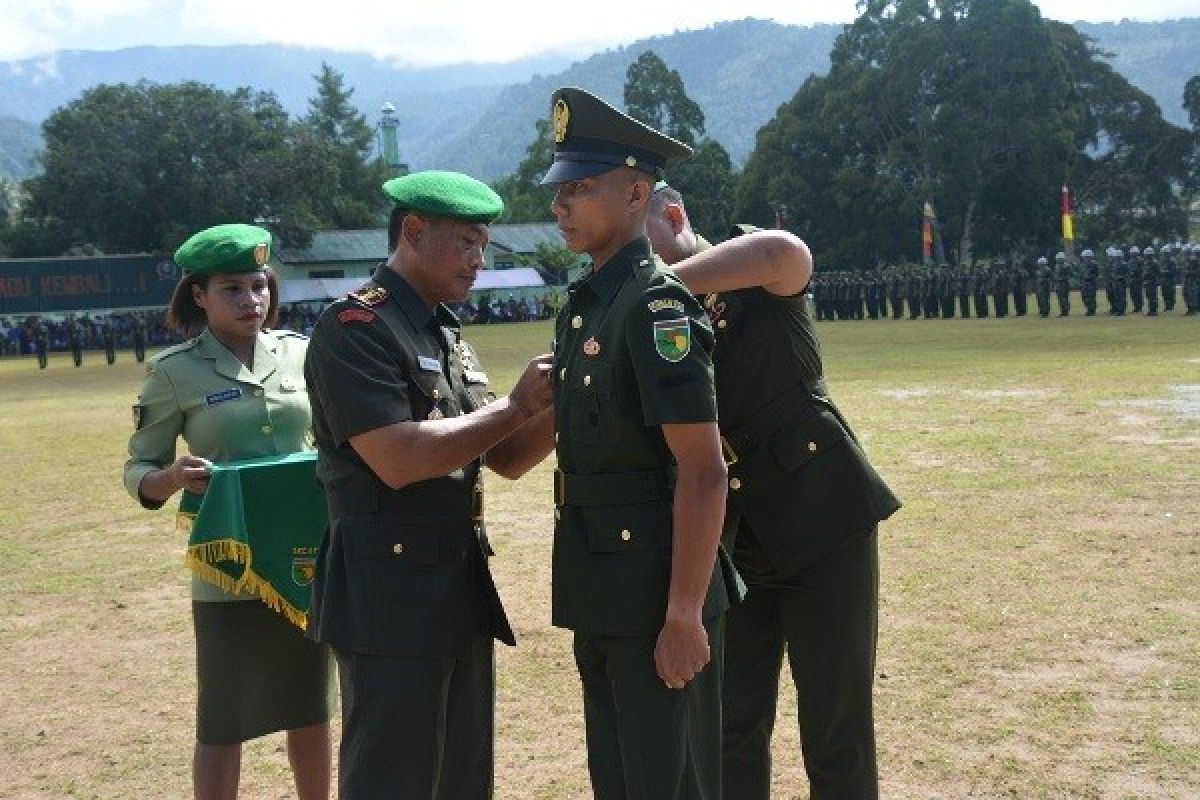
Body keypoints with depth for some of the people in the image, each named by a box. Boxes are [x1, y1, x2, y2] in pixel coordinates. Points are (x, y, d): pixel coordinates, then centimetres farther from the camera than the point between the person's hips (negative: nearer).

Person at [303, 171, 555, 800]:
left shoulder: (447, 335, 15)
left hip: (461, 585, 9)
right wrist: (516, 406, -14)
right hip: (389, 595, -9)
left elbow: (507, 459, 15)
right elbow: (398, 459, -22)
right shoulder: (354, 327, -12)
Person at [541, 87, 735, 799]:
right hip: (602, 600, 9)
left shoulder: (657, 304, -16)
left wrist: (684, 618, -22)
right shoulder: (584, 305, 11)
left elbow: (703, 474, -20)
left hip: (658, 599, -9)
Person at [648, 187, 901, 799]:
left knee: (835, 728, 3)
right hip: (730, 541, 5)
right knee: (732, 726, 9)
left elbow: (784, 252, -31)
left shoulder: (759, 282, -7)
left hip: (822, 522, -4)